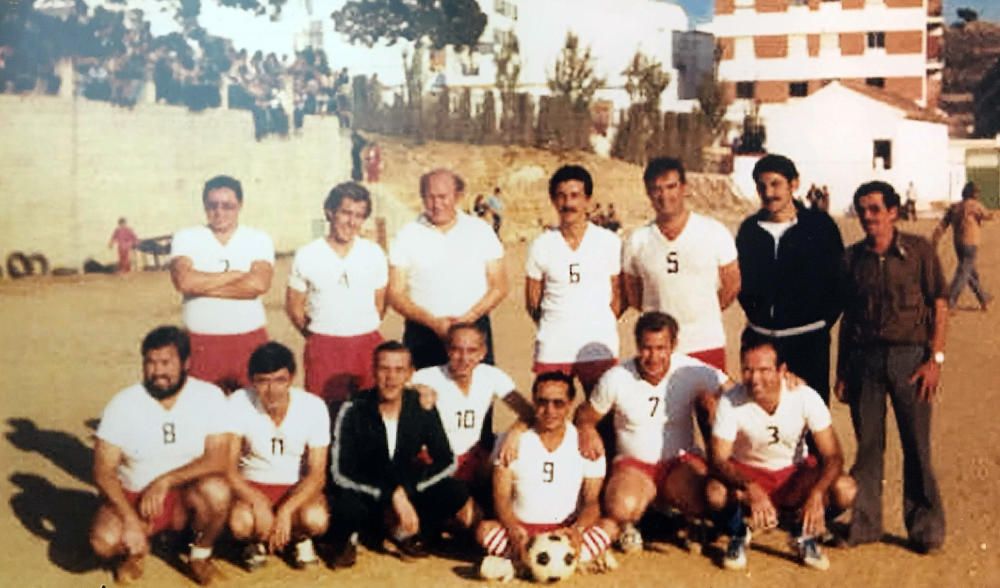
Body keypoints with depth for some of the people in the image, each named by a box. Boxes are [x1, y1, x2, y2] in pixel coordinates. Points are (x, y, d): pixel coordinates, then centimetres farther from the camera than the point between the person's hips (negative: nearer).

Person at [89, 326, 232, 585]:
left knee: (216, 491, -33)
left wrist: (165, 481, -27)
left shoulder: (209, 397, -11)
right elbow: (103, 471, -13)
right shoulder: (122, 405, -11)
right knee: (104, 540, -29)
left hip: (187, 496, 0)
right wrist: (130, 519, -26)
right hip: (132, 497, 0)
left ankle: (201, 553, 0)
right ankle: (135, 550, 10)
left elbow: (217, 460, -18)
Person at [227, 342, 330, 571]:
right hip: (252, 485, 0)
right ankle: (257, 541, 6)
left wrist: (286, 510, -28)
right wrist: (257, 501, -32)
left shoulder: (314, 407, -16)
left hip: (298, 487, 0)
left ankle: (300, 538, 7)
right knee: (240, 523, -33)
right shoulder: (238, 404, -17)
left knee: (316, 519, -32)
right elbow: (228, 467, -15)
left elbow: (317, 474, -13)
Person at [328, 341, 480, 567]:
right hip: (364, 495, -3)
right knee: (346, 506, -37)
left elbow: (447, 462, -9)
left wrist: (405, 491, -22)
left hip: (407, 492, 3)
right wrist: (393, 495, -30)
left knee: (455, 493, -23)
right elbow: (341, 472, -21)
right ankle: (347, 538, 1)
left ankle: (403, 531, 5)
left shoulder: (421, 407, -11)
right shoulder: (353, 410, -18)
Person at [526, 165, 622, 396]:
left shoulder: (609, 242, 4)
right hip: (552, 350, 1)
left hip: (599, 348, 0)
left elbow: (619, 294, 9)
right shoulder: (542, 245, 6)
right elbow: (532, 301, 12)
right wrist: (556, 325, 6)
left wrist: (602, 323, 2)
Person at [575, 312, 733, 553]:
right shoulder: (616, 379, -8)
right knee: (622, 507, -35)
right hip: (634, 463, -1)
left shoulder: (691, 372, -10)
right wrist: (586, 429, -19)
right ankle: (630, 523, 7)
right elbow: (585, 415, 5)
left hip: (681, 460, 1)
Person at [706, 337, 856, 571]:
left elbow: (833, 456, -20)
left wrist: (817, 494, -39)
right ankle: (738, 535, 2)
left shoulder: (805, 397, -20)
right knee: (715, 492, -34)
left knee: (845, 490, -27)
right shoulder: (730, 402, -22)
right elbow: (719, 460, -25)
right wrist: (750, 489, -45)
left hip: (795, 474, 1)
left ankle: (806, 534, 5)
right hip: (747, 473, -1)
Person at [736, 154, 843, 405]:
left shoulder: (819, 224, -3)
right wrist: (753, 313, 9)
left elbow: (838, 280, 1)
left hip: (808, 340, -3)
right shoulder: (750, 228, 7)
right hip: (759, 338, 3)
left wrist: (824, 321, -3)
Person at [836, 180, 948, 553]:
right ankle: (865, 523, 18)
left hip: (909, 356, -2)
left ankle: (926, 528, 13)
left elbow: (939, 306, -1)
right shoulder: (852, 258, 8)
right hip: (864, 357, 3)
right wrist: (841, 369, 11)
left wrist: (935, 358, -8)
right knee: (867, 443, 7)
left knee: (917, 445, 2)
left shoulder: (918, 250, -1)